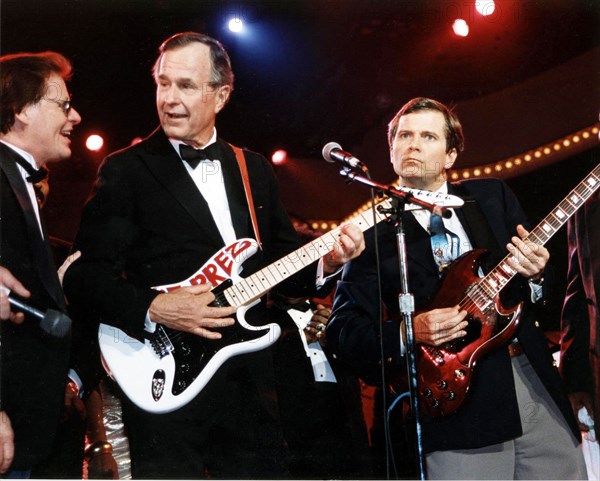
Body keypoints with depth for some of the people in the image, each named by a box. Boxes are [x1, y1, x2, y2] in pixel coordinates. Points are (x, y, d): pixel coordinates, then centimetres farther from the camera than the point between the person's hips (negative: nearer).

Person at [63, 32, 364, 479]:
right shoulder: (126, 170, -2)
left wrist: (325, 262, -4)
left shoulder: (256, 170, 13)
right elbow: (84, 274, -7)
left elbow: (284, 260, 16)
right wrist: (152, 310, -20)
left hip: (252, 380, 5)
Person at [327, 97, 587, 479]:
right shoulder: (375, 234, 1)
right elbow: (341, 329, -1)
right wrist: (408, 333, -17)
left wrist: (536, 277, -9)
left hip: (535, 377, 4)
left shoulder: (493, 197, 11)